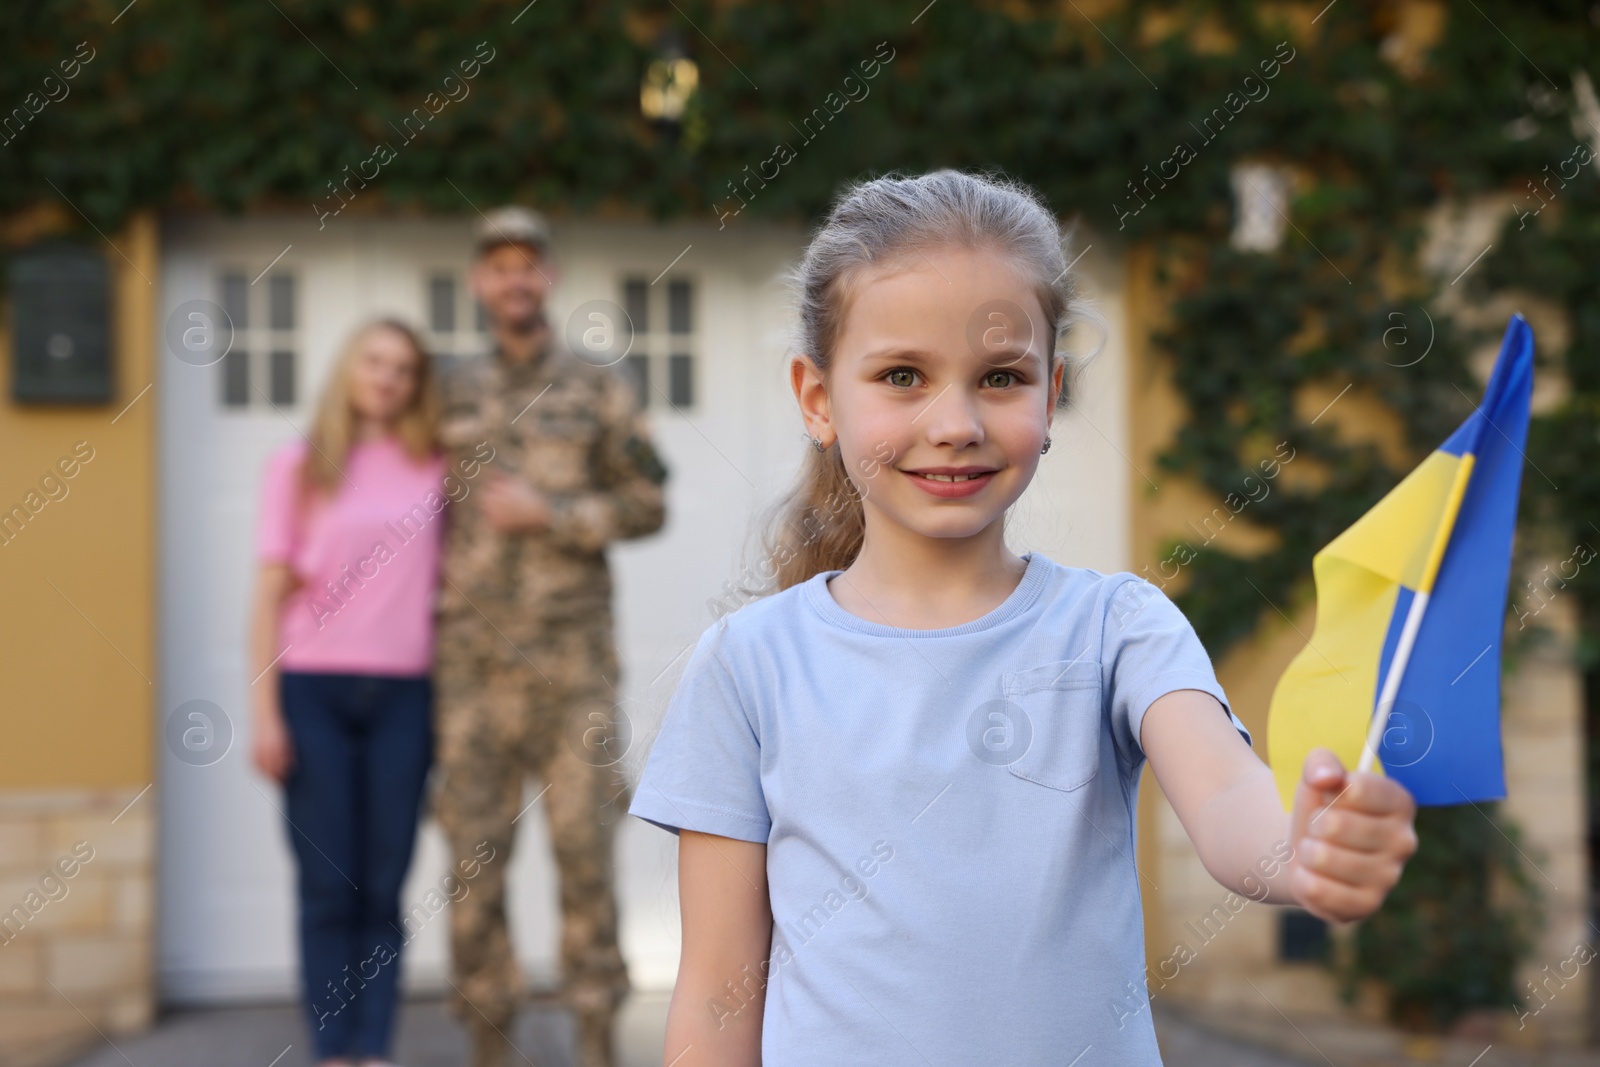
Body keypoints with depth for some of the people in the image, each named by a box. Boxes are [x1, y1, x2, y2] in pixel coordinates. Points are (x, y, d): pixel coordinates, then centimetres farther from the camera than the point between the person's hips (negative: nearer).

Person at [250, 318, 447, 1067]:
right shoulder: (297, 466, 7)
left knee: (384, 889, 0)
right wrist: (265, 713, -2)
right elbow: (273, 593, 4)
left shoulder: (433, 469, 10)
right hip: (314, 691, -1)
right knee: (328, 886, -2)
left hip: (403, 695, 1)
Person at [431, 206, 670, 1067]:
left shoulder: (599, 384, 4)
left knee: (584, 843, -2)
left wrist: (546, 514, -11)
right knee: (475, 849, 2)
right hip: (473, 662, 2)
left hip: (572, 656, -2)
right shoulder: (453, 393, 11)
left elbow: (646, 504, 0)